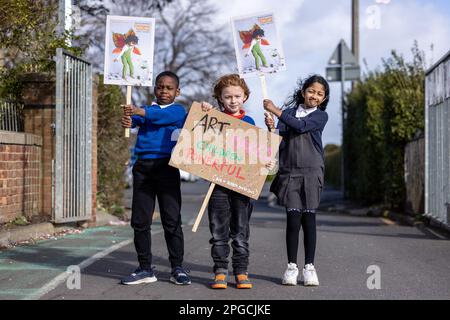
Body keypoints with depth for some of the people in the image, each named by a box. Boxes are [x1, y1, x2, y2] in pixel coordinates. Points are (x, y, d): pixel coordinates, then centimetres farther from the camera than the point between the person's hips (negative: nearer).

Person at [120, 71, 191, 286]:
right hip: (143, 167, 3)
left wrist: (139, 111, -32)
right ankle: (145, 269, 13)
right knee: (140, 220, 4)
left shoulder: (178, 111, 6)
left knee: (172, 219, -2)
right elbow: (134, 119, -7)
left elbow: (160, 116, -16)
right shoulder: (145, 109, 16)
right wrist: (128, 121, -30)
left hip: (167, 167, -3)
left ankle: (177, 268, 8)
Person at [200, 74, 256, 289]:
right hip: (219, 181, -1)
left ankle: (241, 271, 12)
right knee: (219, 231, 3)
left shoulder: (248, 122, 9)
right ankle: (220, 271, 10)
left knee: (241, 231, 5)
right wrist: (201, 111, -11)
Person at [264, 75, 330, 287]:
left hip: (311, 172, -1)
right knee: (293, 218, -3)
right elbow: (279, 141, 5)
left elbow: (301, 126, -16)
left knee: (308, 218, 1)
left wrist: (275, 111, -16)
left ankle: (309, 267, 9)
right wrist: (271, 128, -15)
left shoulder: (321, 116, 3)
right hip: (289, 171, 1)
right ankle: (291, 266, 6)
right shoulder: (289, 112, 11)